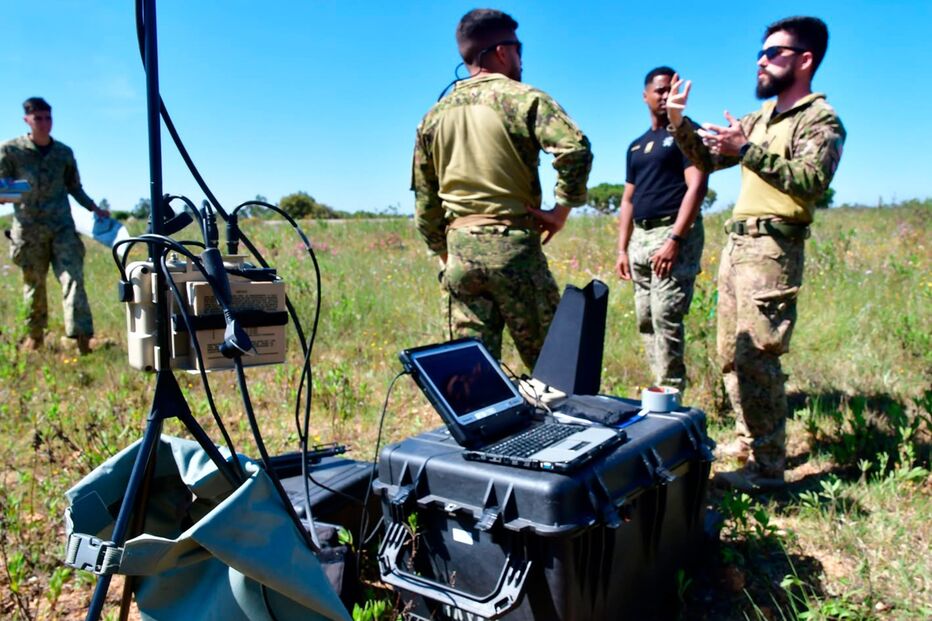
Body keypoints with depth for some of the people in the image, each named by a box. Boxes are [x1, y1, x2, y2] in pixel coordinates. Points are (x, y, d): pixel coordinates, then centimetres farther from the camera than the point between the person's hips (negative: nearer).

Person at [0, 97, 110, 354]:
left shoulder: (64, 153, 11)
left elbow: (75, 188, 21)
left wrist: (94, 209, 10)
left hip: (62, 227, 1)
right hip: (29, 228, 0)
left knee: (73, 278, -12)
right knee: (33, 282, 8)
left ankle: (82, 336, -16)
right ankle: (35, 334, 25)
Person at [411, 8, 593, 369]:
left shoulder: (434, 116, 14)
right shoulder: (523, 99, -2)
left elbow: (425, 201, 15)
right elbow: (575, 149, -19)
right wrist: (563, 208, -6)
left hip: (460, 249, 5)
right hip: (514, 245, -4)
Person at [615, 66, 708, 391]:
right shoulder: (636, 146, 20)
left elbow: (697, 186, -12)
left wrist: (674, 240, -21)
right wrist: (622, 249, 12)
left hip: (675, 232, -7)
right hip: (641, 236, 7)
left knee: (666, 316, -14)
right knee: (646, 320, 7)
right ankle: (661, 388, 14)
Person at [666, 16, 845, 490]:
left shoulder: (821, 120, -4)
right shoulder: (760, 118, 20)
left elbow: (811, 181, -21)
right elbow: (707, 159, 20)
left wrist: (748, 149, -28)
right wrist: (679, 124, 4)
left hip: (772, 249, -9)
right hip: (736, 243, 9)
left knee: (756, 357, -12)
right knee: (732, 354, 13)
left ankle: (767, 467, -3)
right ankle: (750, 440, 27)